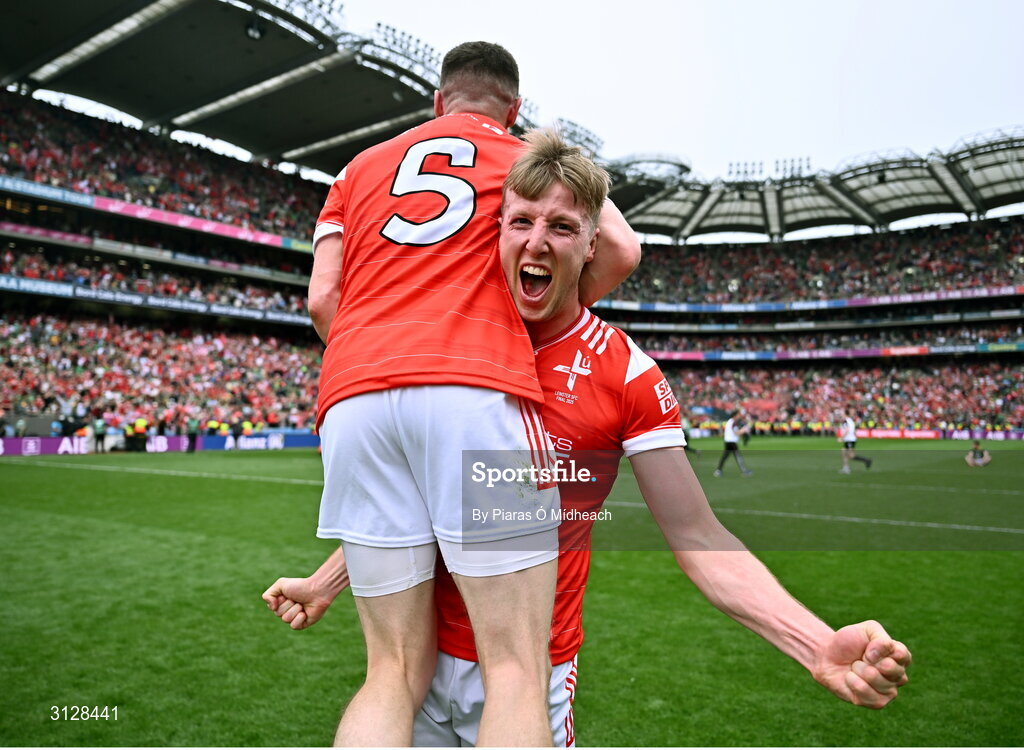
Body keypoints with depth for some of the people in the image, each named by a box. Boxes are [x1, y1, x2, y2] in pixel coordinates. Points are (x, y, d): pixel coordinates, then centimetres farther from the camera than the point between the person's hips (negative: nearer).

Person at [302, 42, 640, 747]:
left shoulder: (361, 168, 28)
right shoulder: (532, 157, 21)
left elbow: (322, 299, 17)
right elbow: (619, 249, 6)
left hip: (355, 397, 4)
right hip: (478, 385, -3)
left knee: (397, 672, 10)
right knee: (517, 670, -1)